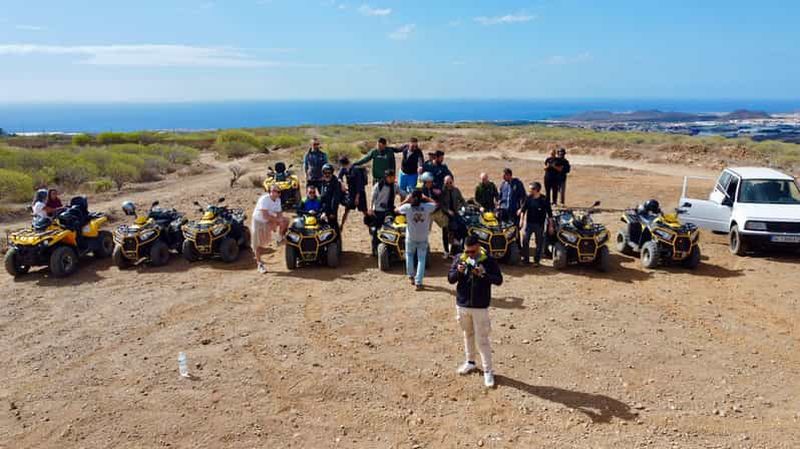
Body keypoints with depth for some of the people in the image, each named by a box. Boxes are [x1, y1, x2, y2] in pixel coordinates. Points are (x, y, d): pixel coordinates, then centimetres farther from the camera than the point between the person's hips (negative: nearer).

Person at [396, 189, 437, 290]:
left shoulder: (407, 207, -16)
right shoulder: (427, 207, -15)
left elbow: (396, 210, 3)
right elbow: (436, 204, 6)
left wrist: (406, 200, 6)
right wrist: (425, 198, 4)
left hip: (411, 237, 0)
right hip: (423, 238, 0)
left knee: (409, 255, 25)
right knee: (421, 259, 7)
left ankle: (411, 276, 24)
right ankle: (418, 282, 2)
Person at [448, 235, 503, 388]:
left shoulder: (488, 261, -9)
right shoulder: (460, 259, -1)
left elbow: (499, 280, -12)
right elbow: (450, 278, 1)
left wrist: (483, 274, -27)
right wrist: (458, 272, -20)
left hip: (480, 307, -4)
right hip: (462, 305, 4)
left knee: (482, 339, -2)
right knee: (468, 334, 20)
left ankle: (488, 370, 8)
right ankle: (470, 362, 38)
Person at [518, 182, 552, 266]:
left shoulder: (544, 199, -9)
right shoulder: (528, 198, 0)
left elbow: (549, 213, -5)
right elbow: (523, 209, 6)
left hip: (540, 224, -2)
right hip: (529, 223, 3)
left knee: (539, 243, 6)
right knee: (525, 241, -1)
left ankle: (536, 260, 18)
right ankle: (525, 259, 13)